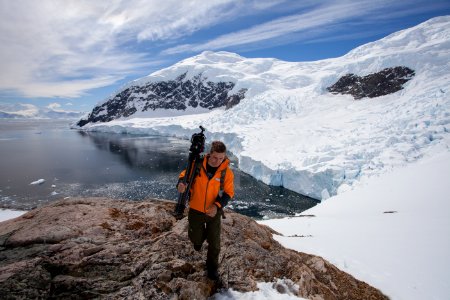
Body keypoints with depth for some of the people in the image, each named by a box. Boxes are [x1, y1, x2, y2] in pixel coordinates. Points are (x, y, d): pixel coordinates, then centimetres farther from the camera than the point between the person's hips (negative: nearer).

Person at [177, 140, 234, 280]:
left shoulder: (227, 172, -16)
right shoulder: (197, 165, -17)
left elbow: (228, 192, -10)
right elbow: (185, 175, -3)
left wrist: (218, 206, -26)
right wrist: (181, 183, -27)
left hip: (214, 212, 0)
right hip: (196, 210, 1)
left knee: (214, 242, 9)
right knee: (195, 238, 18)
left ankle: (212, 267, 36)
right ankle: (200, 238, 57)